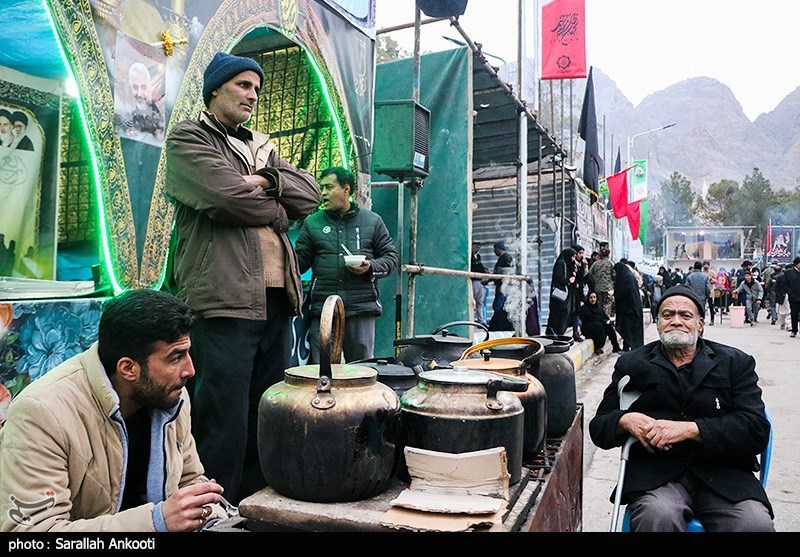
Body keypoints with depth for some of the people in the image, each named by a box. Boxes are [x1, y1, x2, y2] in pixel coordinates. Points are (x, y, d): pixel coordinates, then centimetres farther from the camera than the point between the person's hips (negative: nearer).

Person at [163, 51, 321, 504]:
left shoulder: (263, 148, 26)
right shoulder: (188, 139, 5)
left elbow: (309, 195, 12)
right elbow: (227, 196, -14)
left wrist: (266, 180, -5)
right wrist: (277, 208, 3)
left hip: (276, 300, 7)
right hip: (225, 299, -7)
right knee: (224, 426, -5)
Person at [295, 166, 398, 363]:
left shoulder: (372, 221, 10)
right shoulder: (312, 223, 11)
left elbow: (391, 256, 10)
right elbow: (300, 260, 8)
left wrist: (371, 267, -8)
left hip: (362, 307, 0)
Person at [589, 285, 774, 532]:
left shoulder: (735, 362, 12)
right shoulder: (632, 364, 13)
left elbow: (757, 429, -1)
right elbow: (598, 428, 10)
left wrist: (689, 428, -14)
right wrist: (625, 420, -13)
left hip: (723, 472, 1)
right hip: (655, 471, -1)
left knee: (757, 523, -28)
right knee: (658, 515, -33)